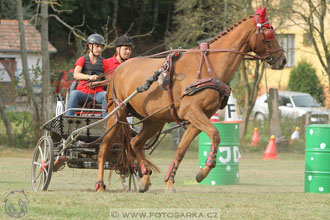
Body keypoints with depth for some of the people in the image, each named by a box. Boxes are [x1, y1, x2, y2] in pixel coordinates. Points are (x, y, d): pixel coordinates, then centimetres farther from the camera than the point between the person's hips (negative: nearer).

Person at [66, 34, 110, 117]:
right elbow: (76, 75, -9)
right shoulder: (82, 60, 10)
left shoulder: (103, 62, 16)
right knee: (74, 93, -35)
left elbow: (108, 80, 10)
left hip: (98, 93, 1)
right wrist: (89, 77, -28)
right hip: (83, 92, -1)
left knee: (106, 95, -33)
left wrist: (95, 83, -10)